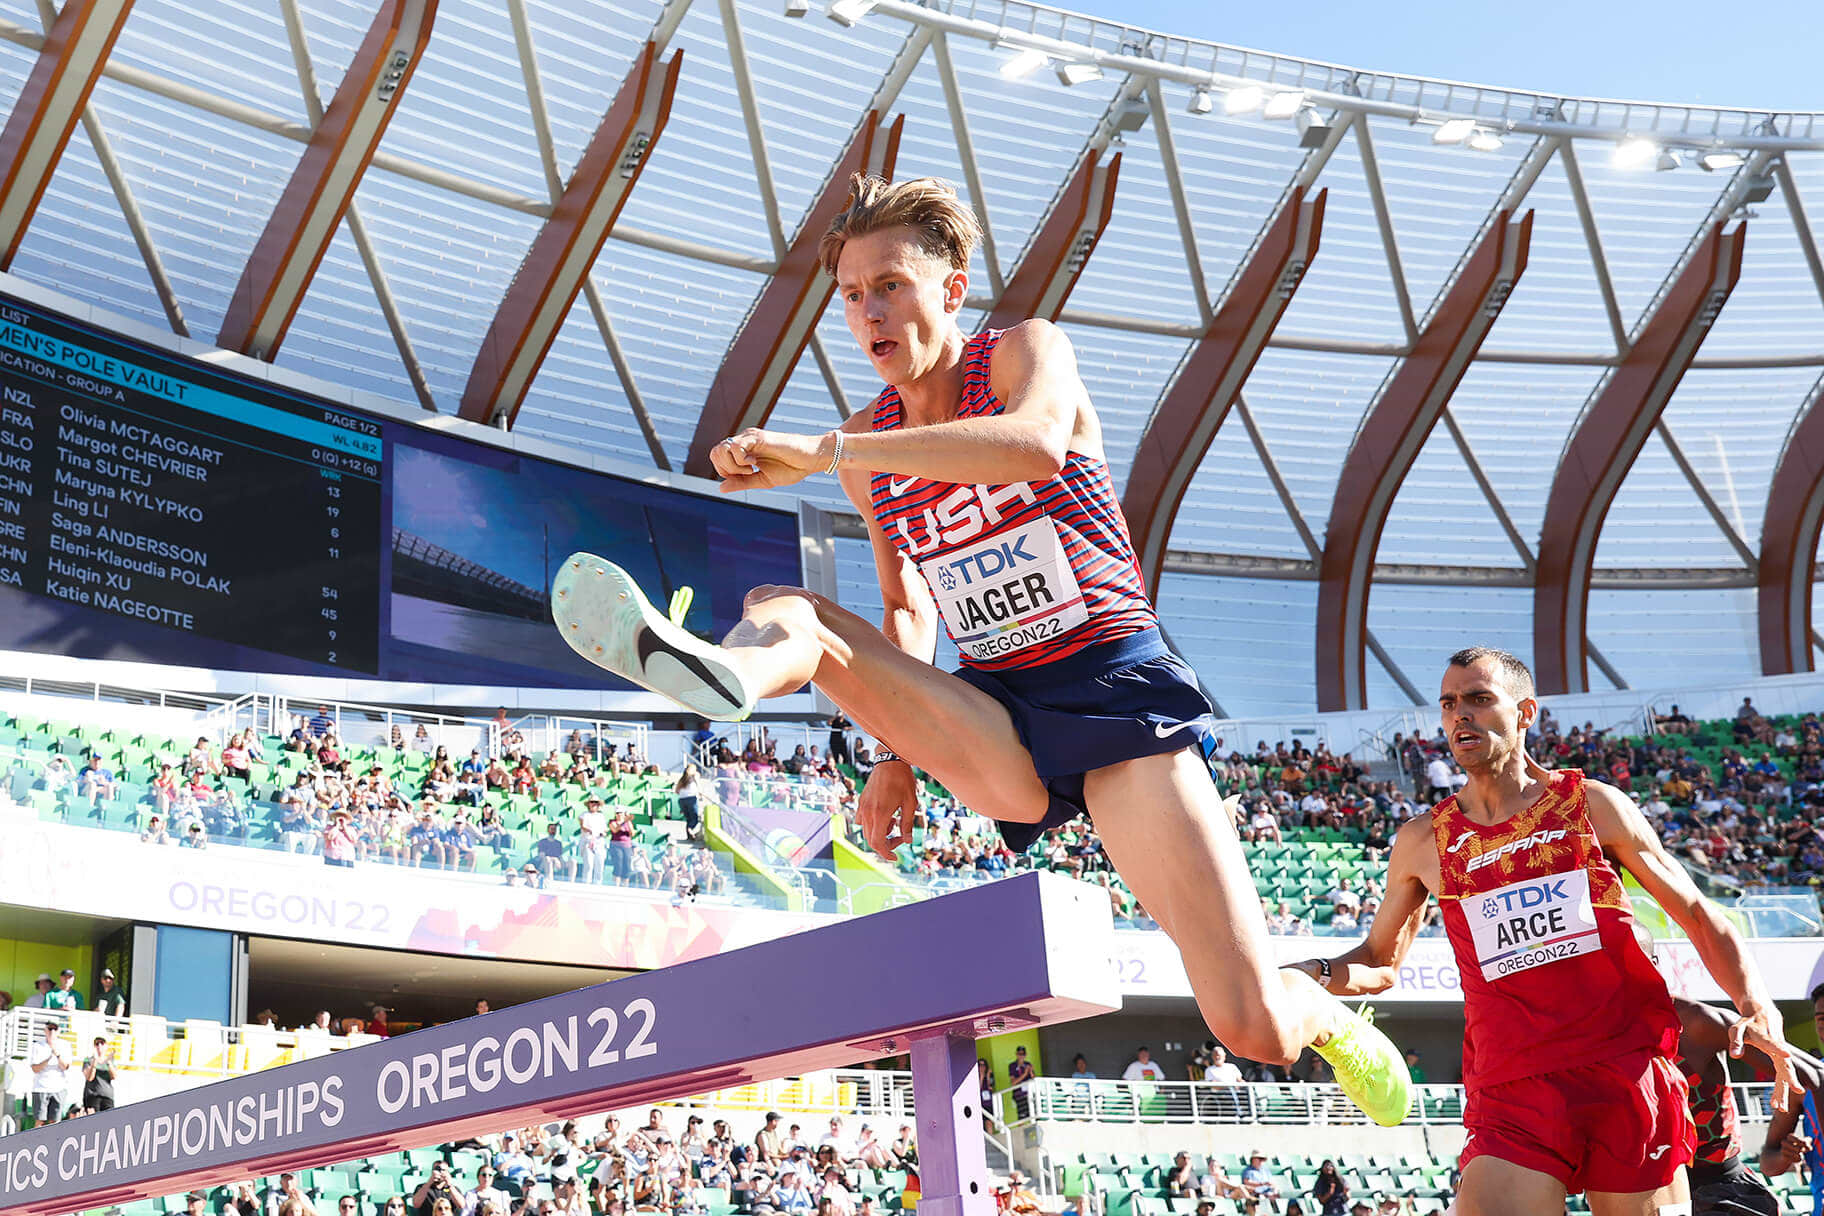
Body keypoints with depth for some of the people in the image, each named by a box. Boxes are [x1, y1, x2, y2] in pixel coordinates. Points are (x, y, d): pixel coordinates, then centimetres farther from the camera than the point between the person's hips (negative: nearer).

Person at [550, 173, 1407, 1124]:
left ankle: (1330, 1022, 21)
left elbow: (1035, 444, -31)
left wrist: (824, 451, -36)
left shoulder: (1025, 351, -5)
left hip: (1116, 690, -5)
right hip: (999, 730, 5)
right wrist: (901, 746, 10)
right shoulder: (867, 449, 10)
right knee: (786, 610, -14)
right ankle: (723, 674, -51)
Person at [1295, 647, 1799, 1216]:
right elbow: (1380, 961, 21)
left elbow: (1697, 913, 11)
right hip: (1512, 1095, 0)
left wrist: (1757, 1006, -4)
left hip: (1630, 1077, 0)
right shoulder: (1424, 842, 9)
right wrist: (1317, 974, -1)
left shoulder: (1593, 805, 6)